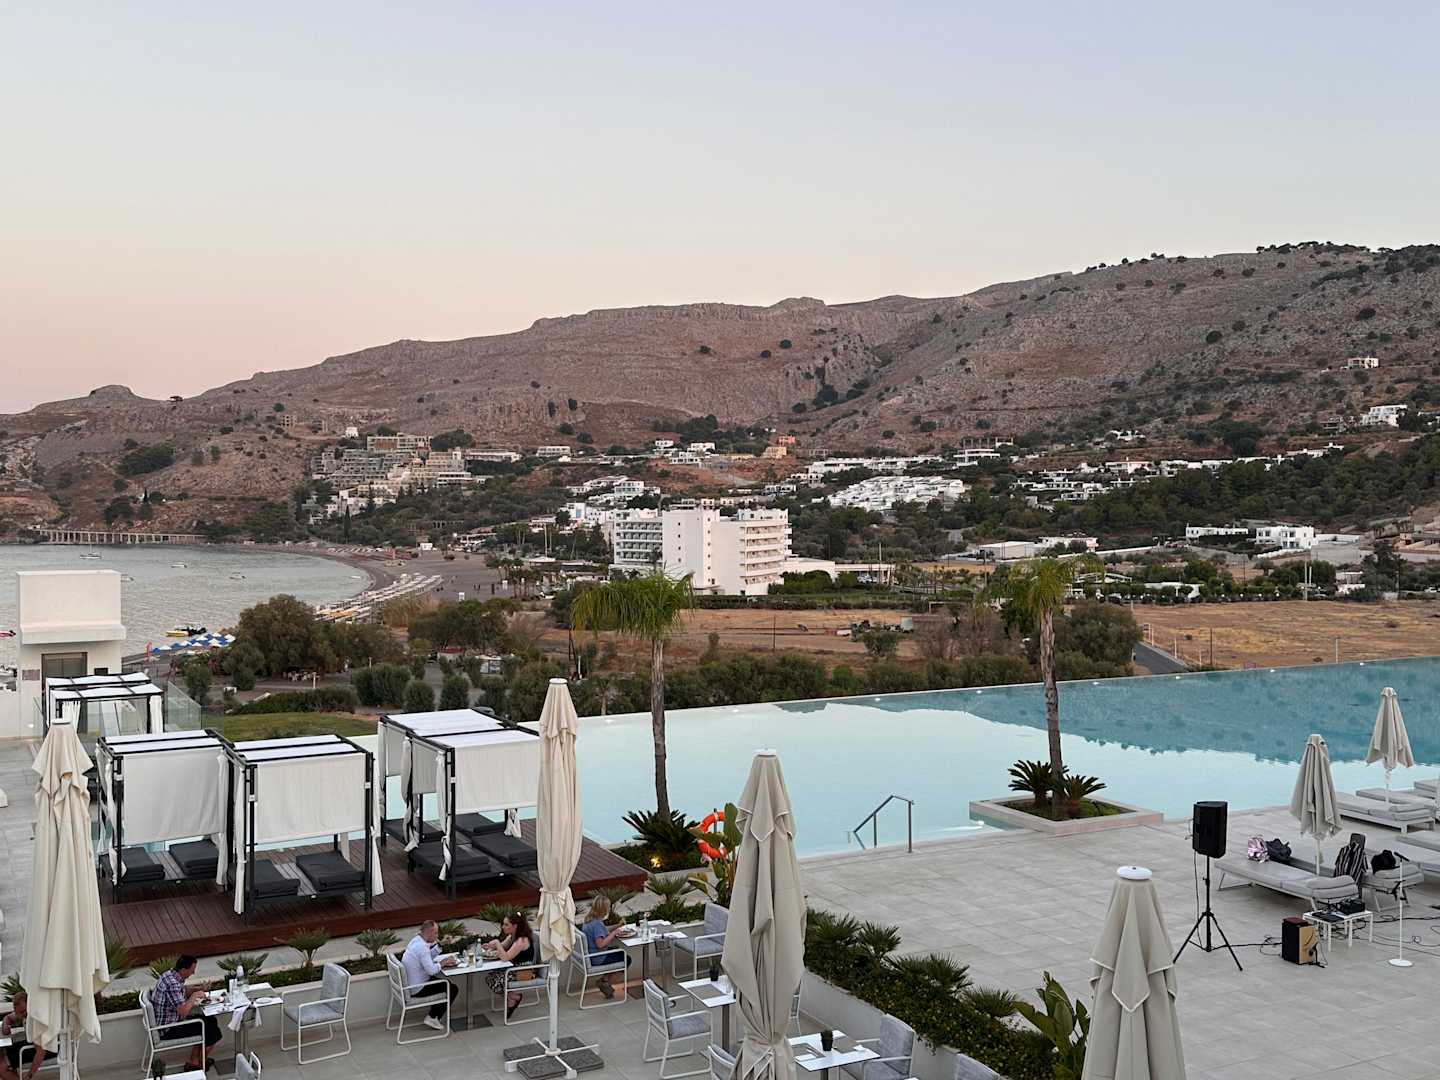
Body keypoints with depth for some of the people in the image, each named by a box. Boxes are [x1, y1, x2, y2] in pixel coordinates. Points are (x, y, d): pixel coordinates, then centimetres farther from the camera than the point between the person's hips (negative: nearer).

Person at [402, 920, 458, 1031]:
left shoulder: (416, 940, 4)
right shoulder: (422, 947, -26)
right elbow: (431, 970, -29)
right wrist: (443, 962, -12)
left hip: (408, 983, 10)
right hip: (417, 990, -10)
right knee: (453, 988, -1)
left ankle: (433, 1015, 26)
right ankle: (432, 1018, 5)